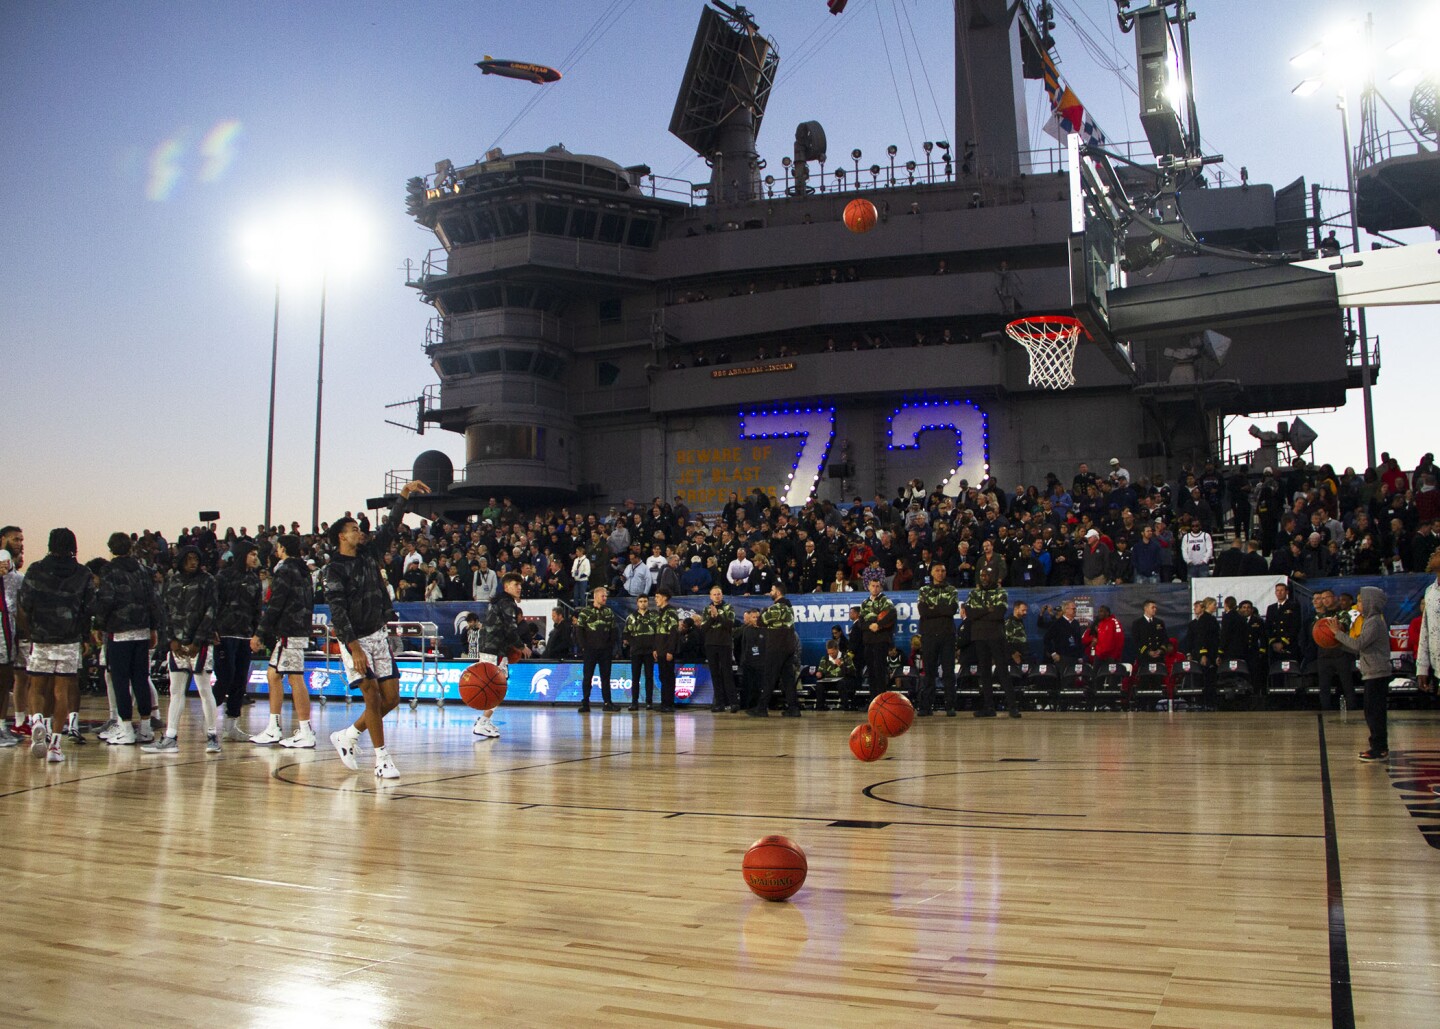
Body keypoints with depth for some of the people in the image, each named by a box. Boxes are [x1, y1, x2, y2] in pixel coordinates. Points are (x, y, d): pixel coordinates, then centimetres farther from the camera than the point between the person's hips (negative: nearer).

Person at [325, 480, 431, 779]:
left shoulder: (368, 553, 8)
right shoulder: (335, 569, -11)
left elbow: (390, 527, 13)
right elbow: (337, 612, -17)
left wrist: (405, 494, 3)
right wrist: (354, 648, -24)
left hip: (378, 635, 7)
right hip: (354, 640, -7)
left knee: (391, 698, 4)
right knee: (373, 695, -11)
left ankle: (346, 737, 22)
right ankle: (382, 758, -1)